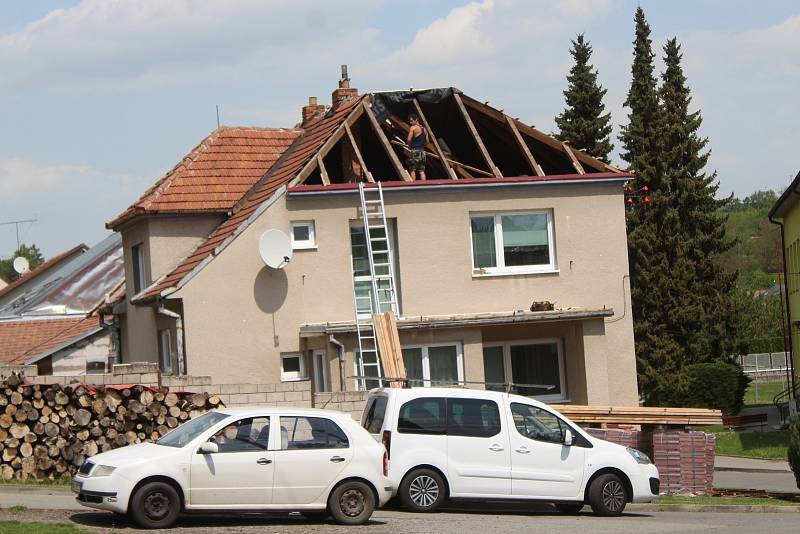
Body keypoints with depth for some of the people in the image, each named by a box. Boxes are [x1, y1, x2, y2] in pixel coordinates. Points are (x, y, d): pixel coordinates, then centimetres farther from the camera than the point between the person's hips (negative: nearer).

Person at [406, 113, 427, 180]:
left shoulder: (413, 128, -7)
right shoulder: (424, 129, 14)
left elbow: (409, 140, -14)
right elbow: (427, 141, 14)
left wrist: (410, 145, 3)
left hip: (414, 150, -7)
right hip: (422, 151, 7)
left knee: (412, 170, -3)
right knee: (422, 171, 5)